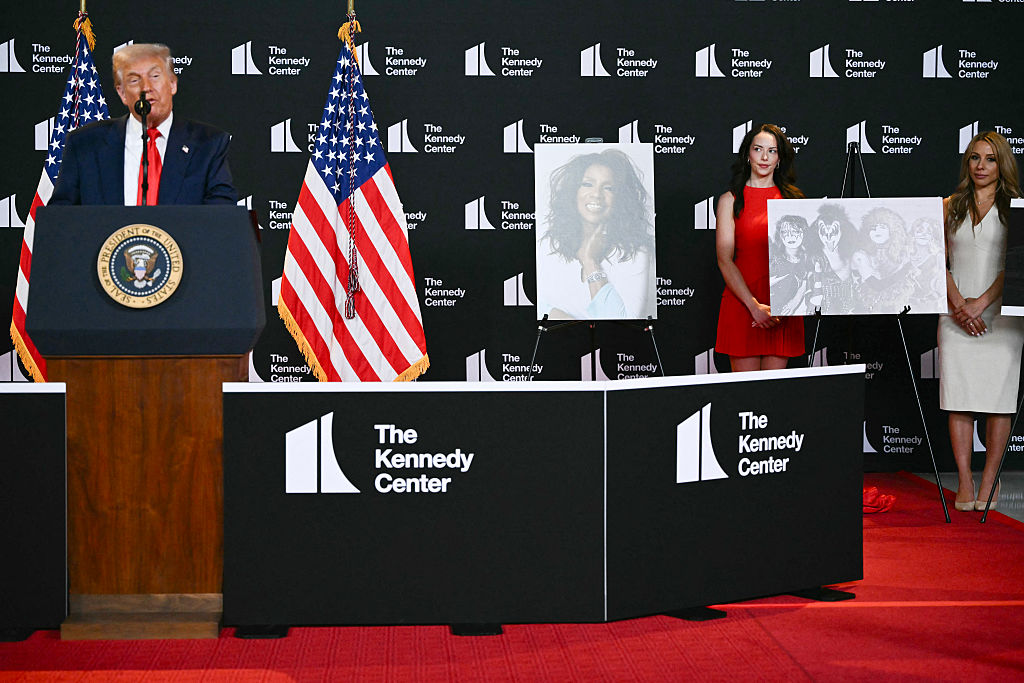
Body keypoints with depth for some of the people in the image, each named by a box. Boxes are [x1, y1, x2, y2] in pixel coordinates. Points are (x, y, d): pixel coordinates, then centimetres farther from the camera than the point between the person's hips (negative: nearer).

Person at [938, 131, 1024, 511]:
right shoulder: (950, 206, 12)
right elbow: (940, 261, 7)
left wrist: (982, 302, -14)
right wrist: (958, 304, -7)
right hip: (958, 314, 2)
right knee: (959, 396, -1)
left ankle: (990, 479, 8)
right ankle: (965, 482, 3)